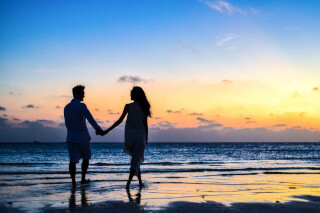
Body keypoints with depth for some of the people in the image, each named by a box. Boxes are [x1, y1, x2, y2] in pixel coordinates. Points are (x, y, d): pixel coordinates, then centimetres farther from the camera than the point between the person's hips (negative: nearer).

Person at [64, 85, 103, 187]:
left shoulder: (66, 107, 11)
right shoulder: (81, 106, -12)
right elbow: (90, 119, -28)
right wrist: (98, 129, -38)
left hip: (71, 137, 5)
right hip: (83, 137, -4)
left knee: (73, 160, 2)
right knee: (86, 157, 16)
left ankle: (73, 182, -7)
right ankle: (83, 179, 19)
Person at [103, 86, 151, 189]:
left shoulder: (128, 106, -5)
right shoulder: (144, 107, 1)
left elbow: (120, 120, -9)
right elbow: (145, 125, 2)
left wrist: (107, 131, -4)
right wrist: (146, 139, 11)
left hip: (129, 134, 0)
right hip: (140, 135, 0)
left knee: (136, 158, 19)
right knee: (136, 160, 0)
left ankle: (140, 181, 20)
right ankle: (128, 182, -17)